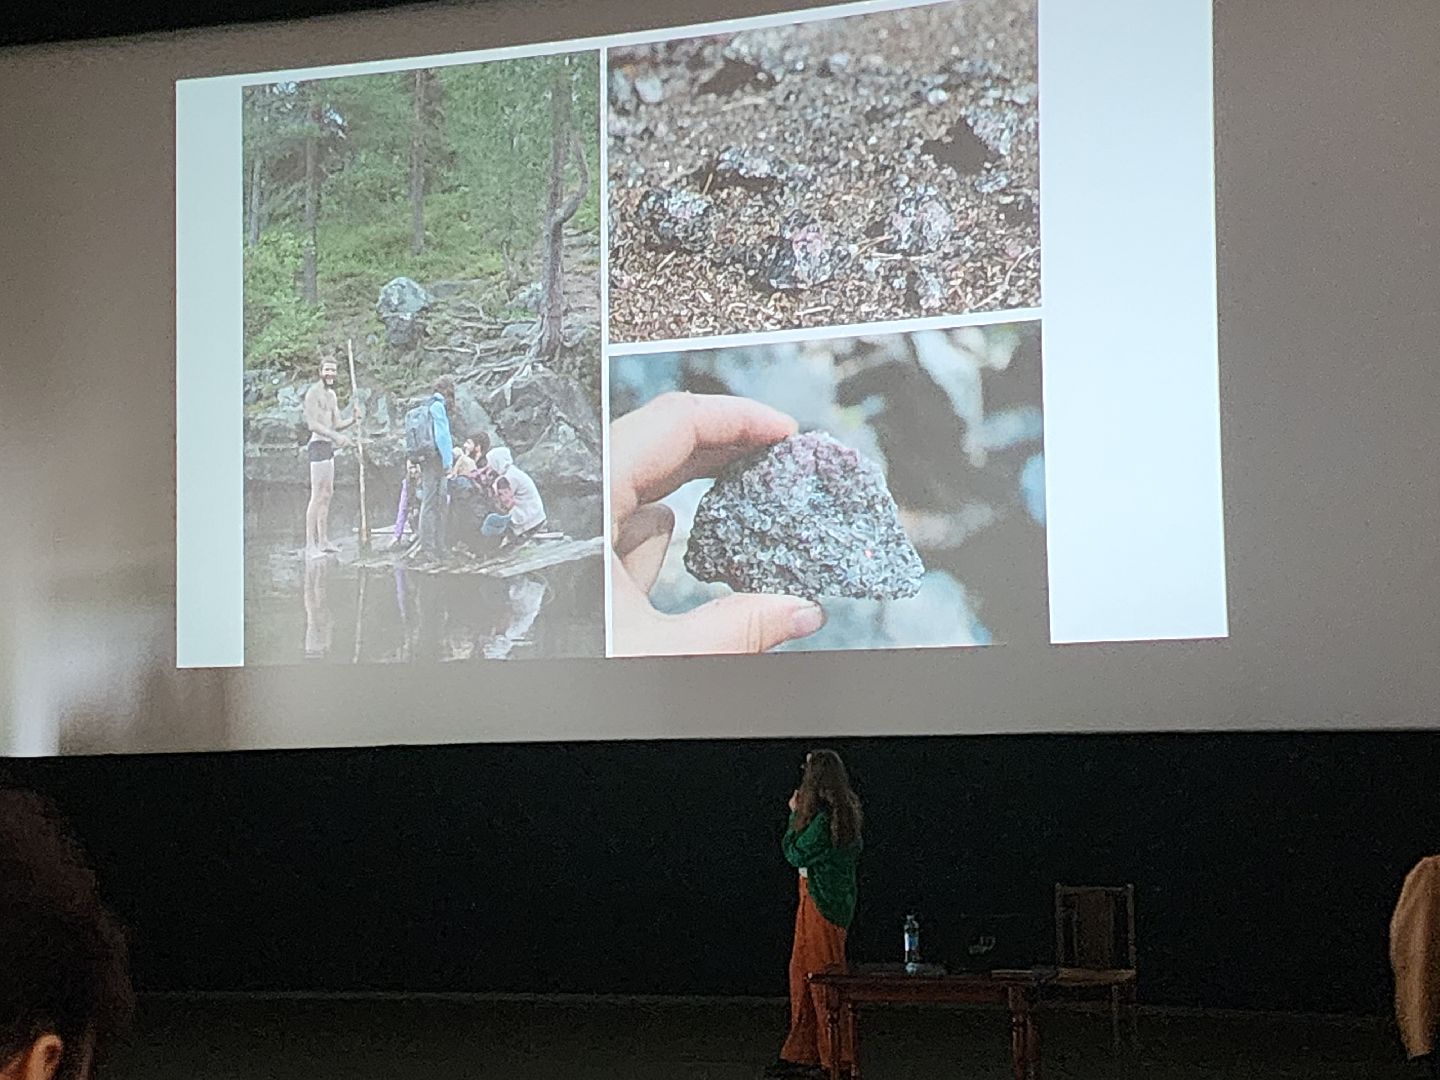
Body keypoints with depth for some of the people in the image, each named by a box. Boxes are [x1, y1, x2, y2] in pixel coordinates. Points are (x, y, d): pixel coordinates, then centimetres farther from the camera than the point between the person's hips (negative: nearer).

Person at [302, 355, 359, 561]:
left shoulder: (331, 394, 18)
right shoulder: (314, 392, -11)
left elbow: (337, 424, 20)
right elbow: (312, 424, -18)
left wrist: (353, 419, 1)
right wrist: (336, 437, -26)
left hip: (328, 445, 10)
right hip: (318, 444, -10)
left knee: (327, 493, 14)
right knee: (317, 496, -12)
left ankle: (323, 541, 20)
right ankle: (310, 546, -13)